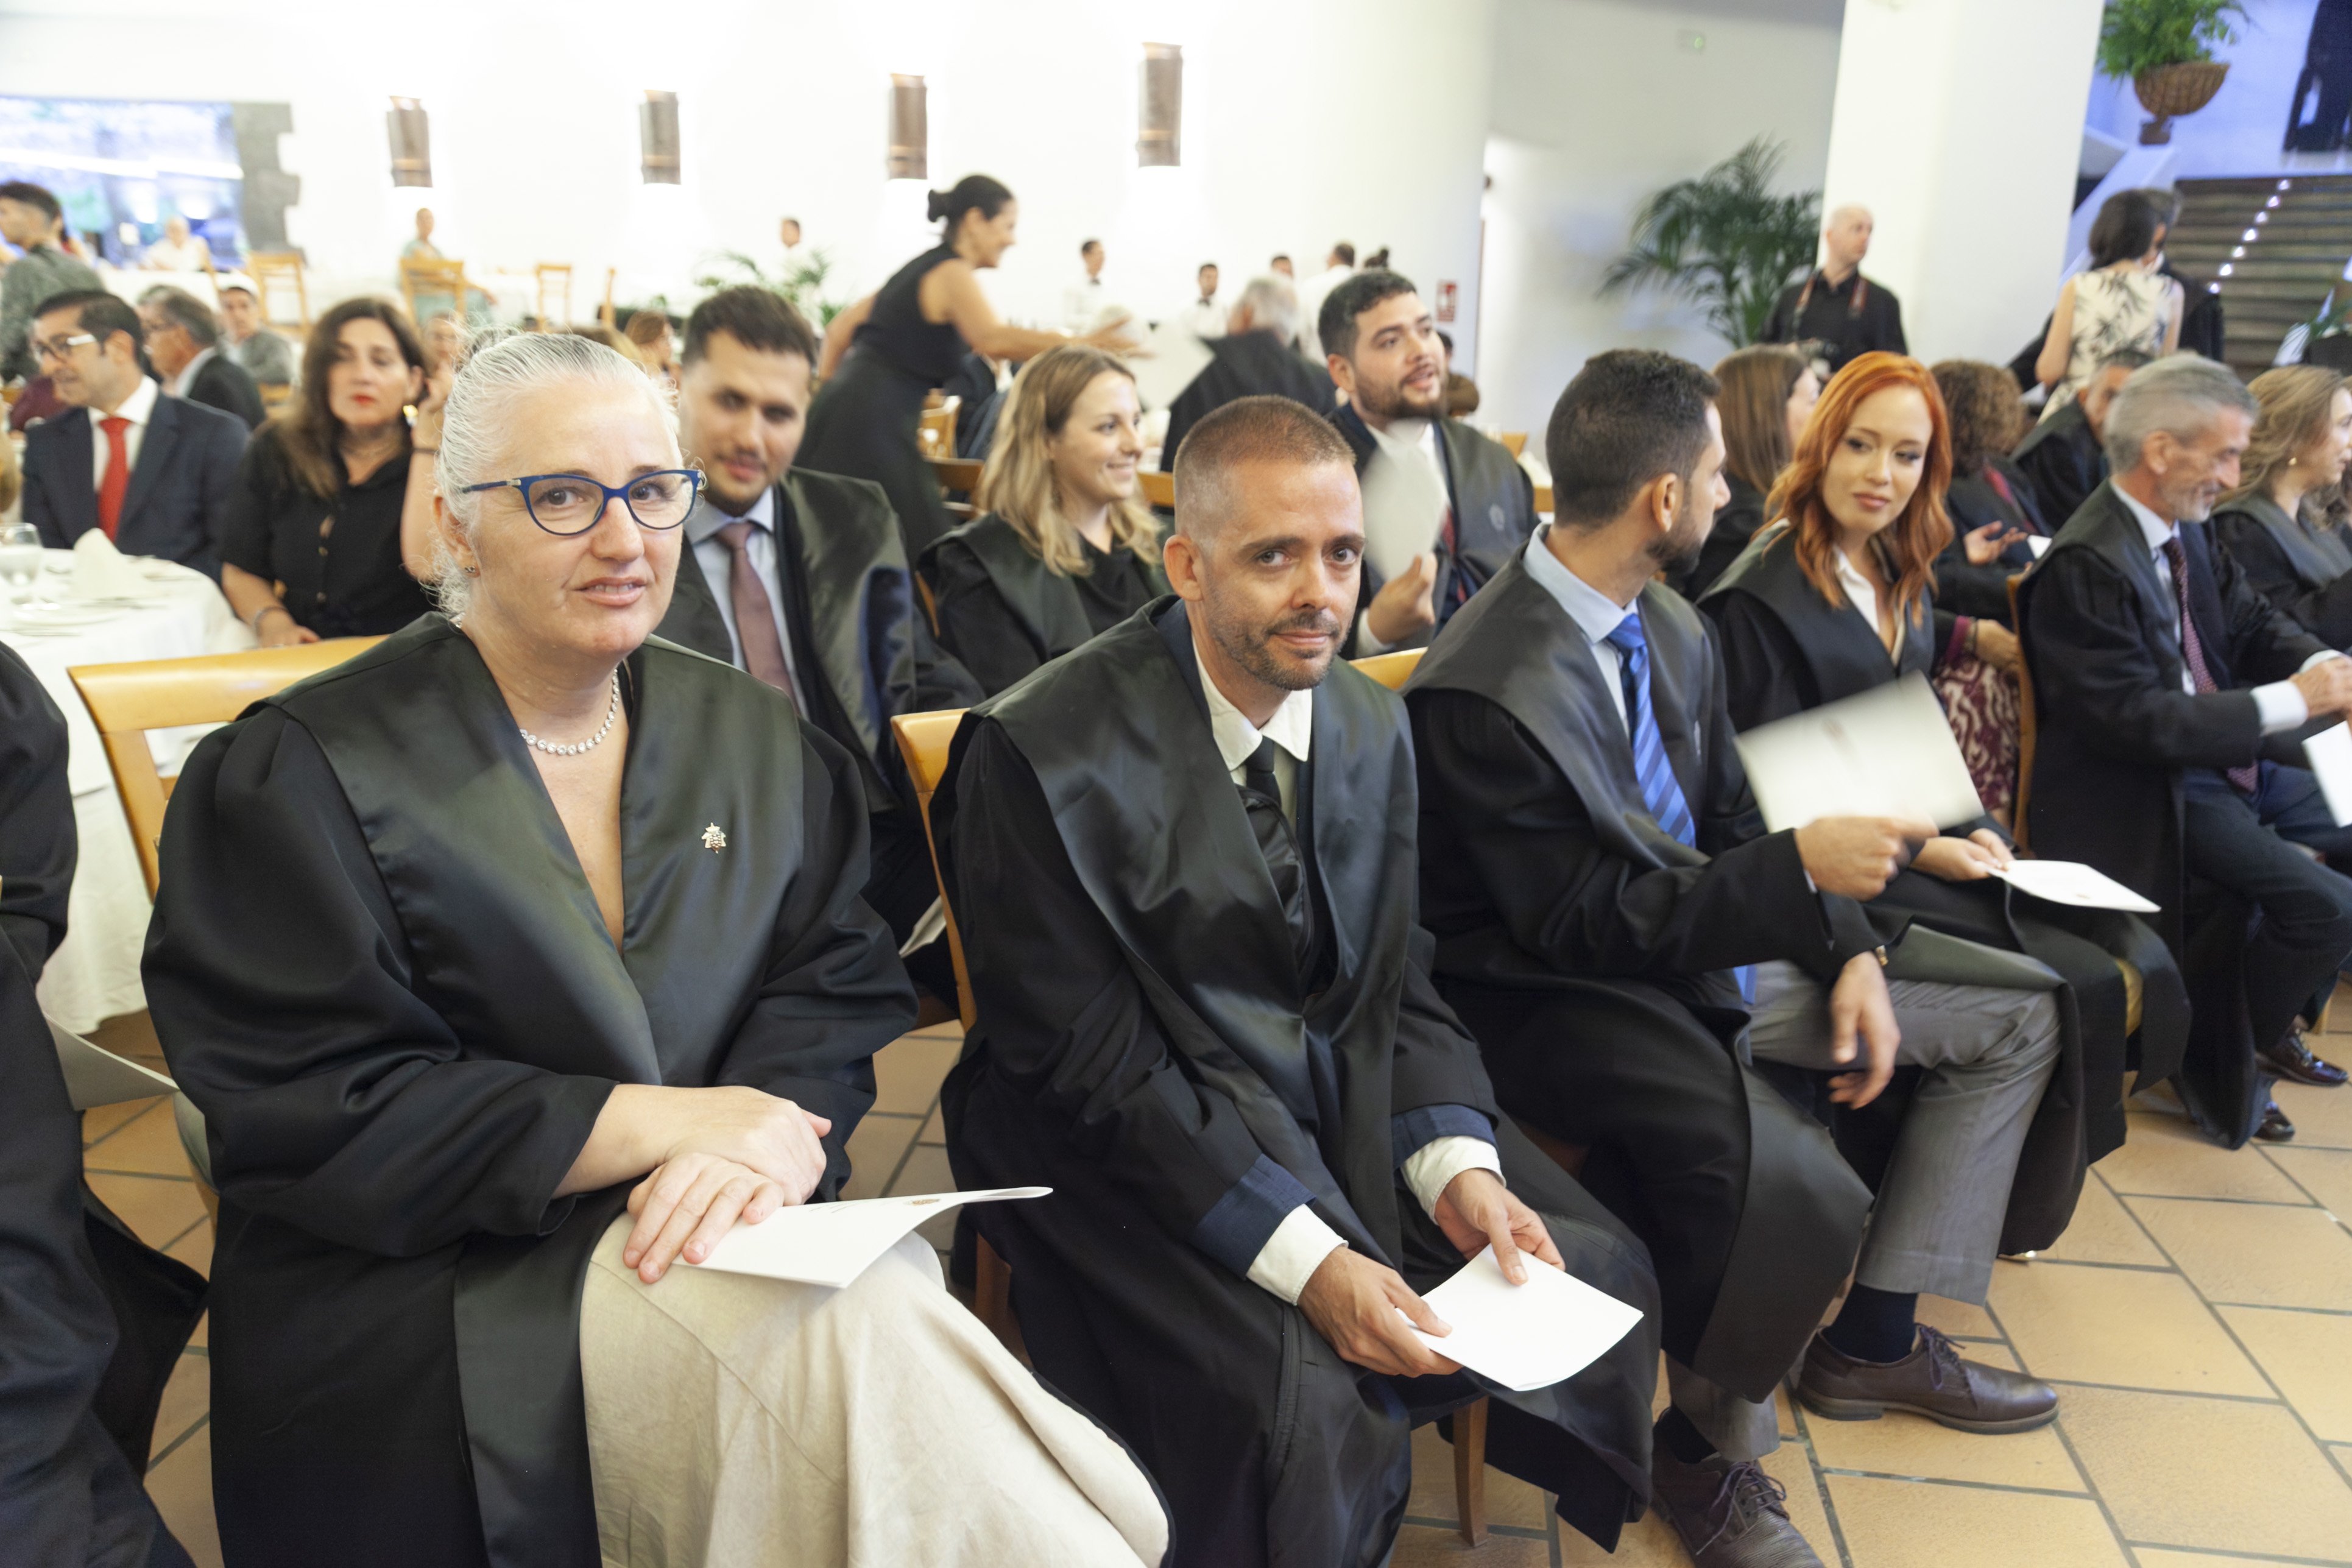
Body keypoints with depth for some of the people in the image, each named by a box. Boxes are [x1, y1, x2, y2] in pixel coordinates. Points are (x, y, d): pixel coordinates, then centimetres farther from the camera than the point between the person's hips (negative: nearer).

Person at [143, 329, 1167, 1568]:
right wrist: (659, 1123, -16)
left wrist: (765, 1142, -18)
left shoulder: (759, 741, 10)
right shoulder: (299, 772, -3)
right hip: (442, 1297, -4)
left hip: (717, 1235, 4)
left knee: (893, 1295, -28)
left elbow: (836, 989, 4)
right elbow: (311, 1111, -10)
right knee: (847, 1329, -29)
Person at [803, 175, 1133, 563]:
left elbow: (841, 328, 25)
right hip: (871, 421, -10)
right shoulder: (952, 272, -7)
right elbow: (993, 340, -27)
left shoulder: (922, 267, 22)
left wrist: (828, 389, 26)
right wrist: (1080, 345, -34)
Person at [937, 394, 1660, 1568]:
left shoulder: (1374, 725, 2)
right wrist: (1302, 1257, -24)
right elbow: (1092, 1066, -18)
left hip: (1344, 1107, 7)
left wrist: (1457, 1167, -11)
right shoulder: (1038, 755, -19)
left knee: (1599, 1281, -2)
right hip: (1127, 1140, -6)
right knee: (1302, 1414, -27)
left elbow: (1394, 988, 6)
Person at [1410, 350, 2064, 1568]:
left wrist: (1850, 953, -2)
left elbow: (1728, 819, 12)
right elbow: (1576, 922, -22)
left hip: (1709, 952, 10)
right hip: (1565, 1000, -9)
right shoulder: (1480, 693, -25)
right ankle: (1704, 1448, -1)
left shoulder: (1673, 630, 4)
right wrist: (1801, 868, -26)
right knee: (1801, 1189, -34)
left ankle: (1873, 1340, 21)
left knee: (2016, 1022, 13)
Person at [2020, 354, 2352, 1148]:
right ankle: (2220, 1058, 6)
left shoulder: (2184, 536, 7)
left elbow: (2254, 622, 16)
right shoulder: (2085, 566, -22)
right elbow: (2138, 722, -25)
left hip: (2222, 764, 10)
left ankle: (2271, 1022, 28)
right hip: (2144, 792, -10)